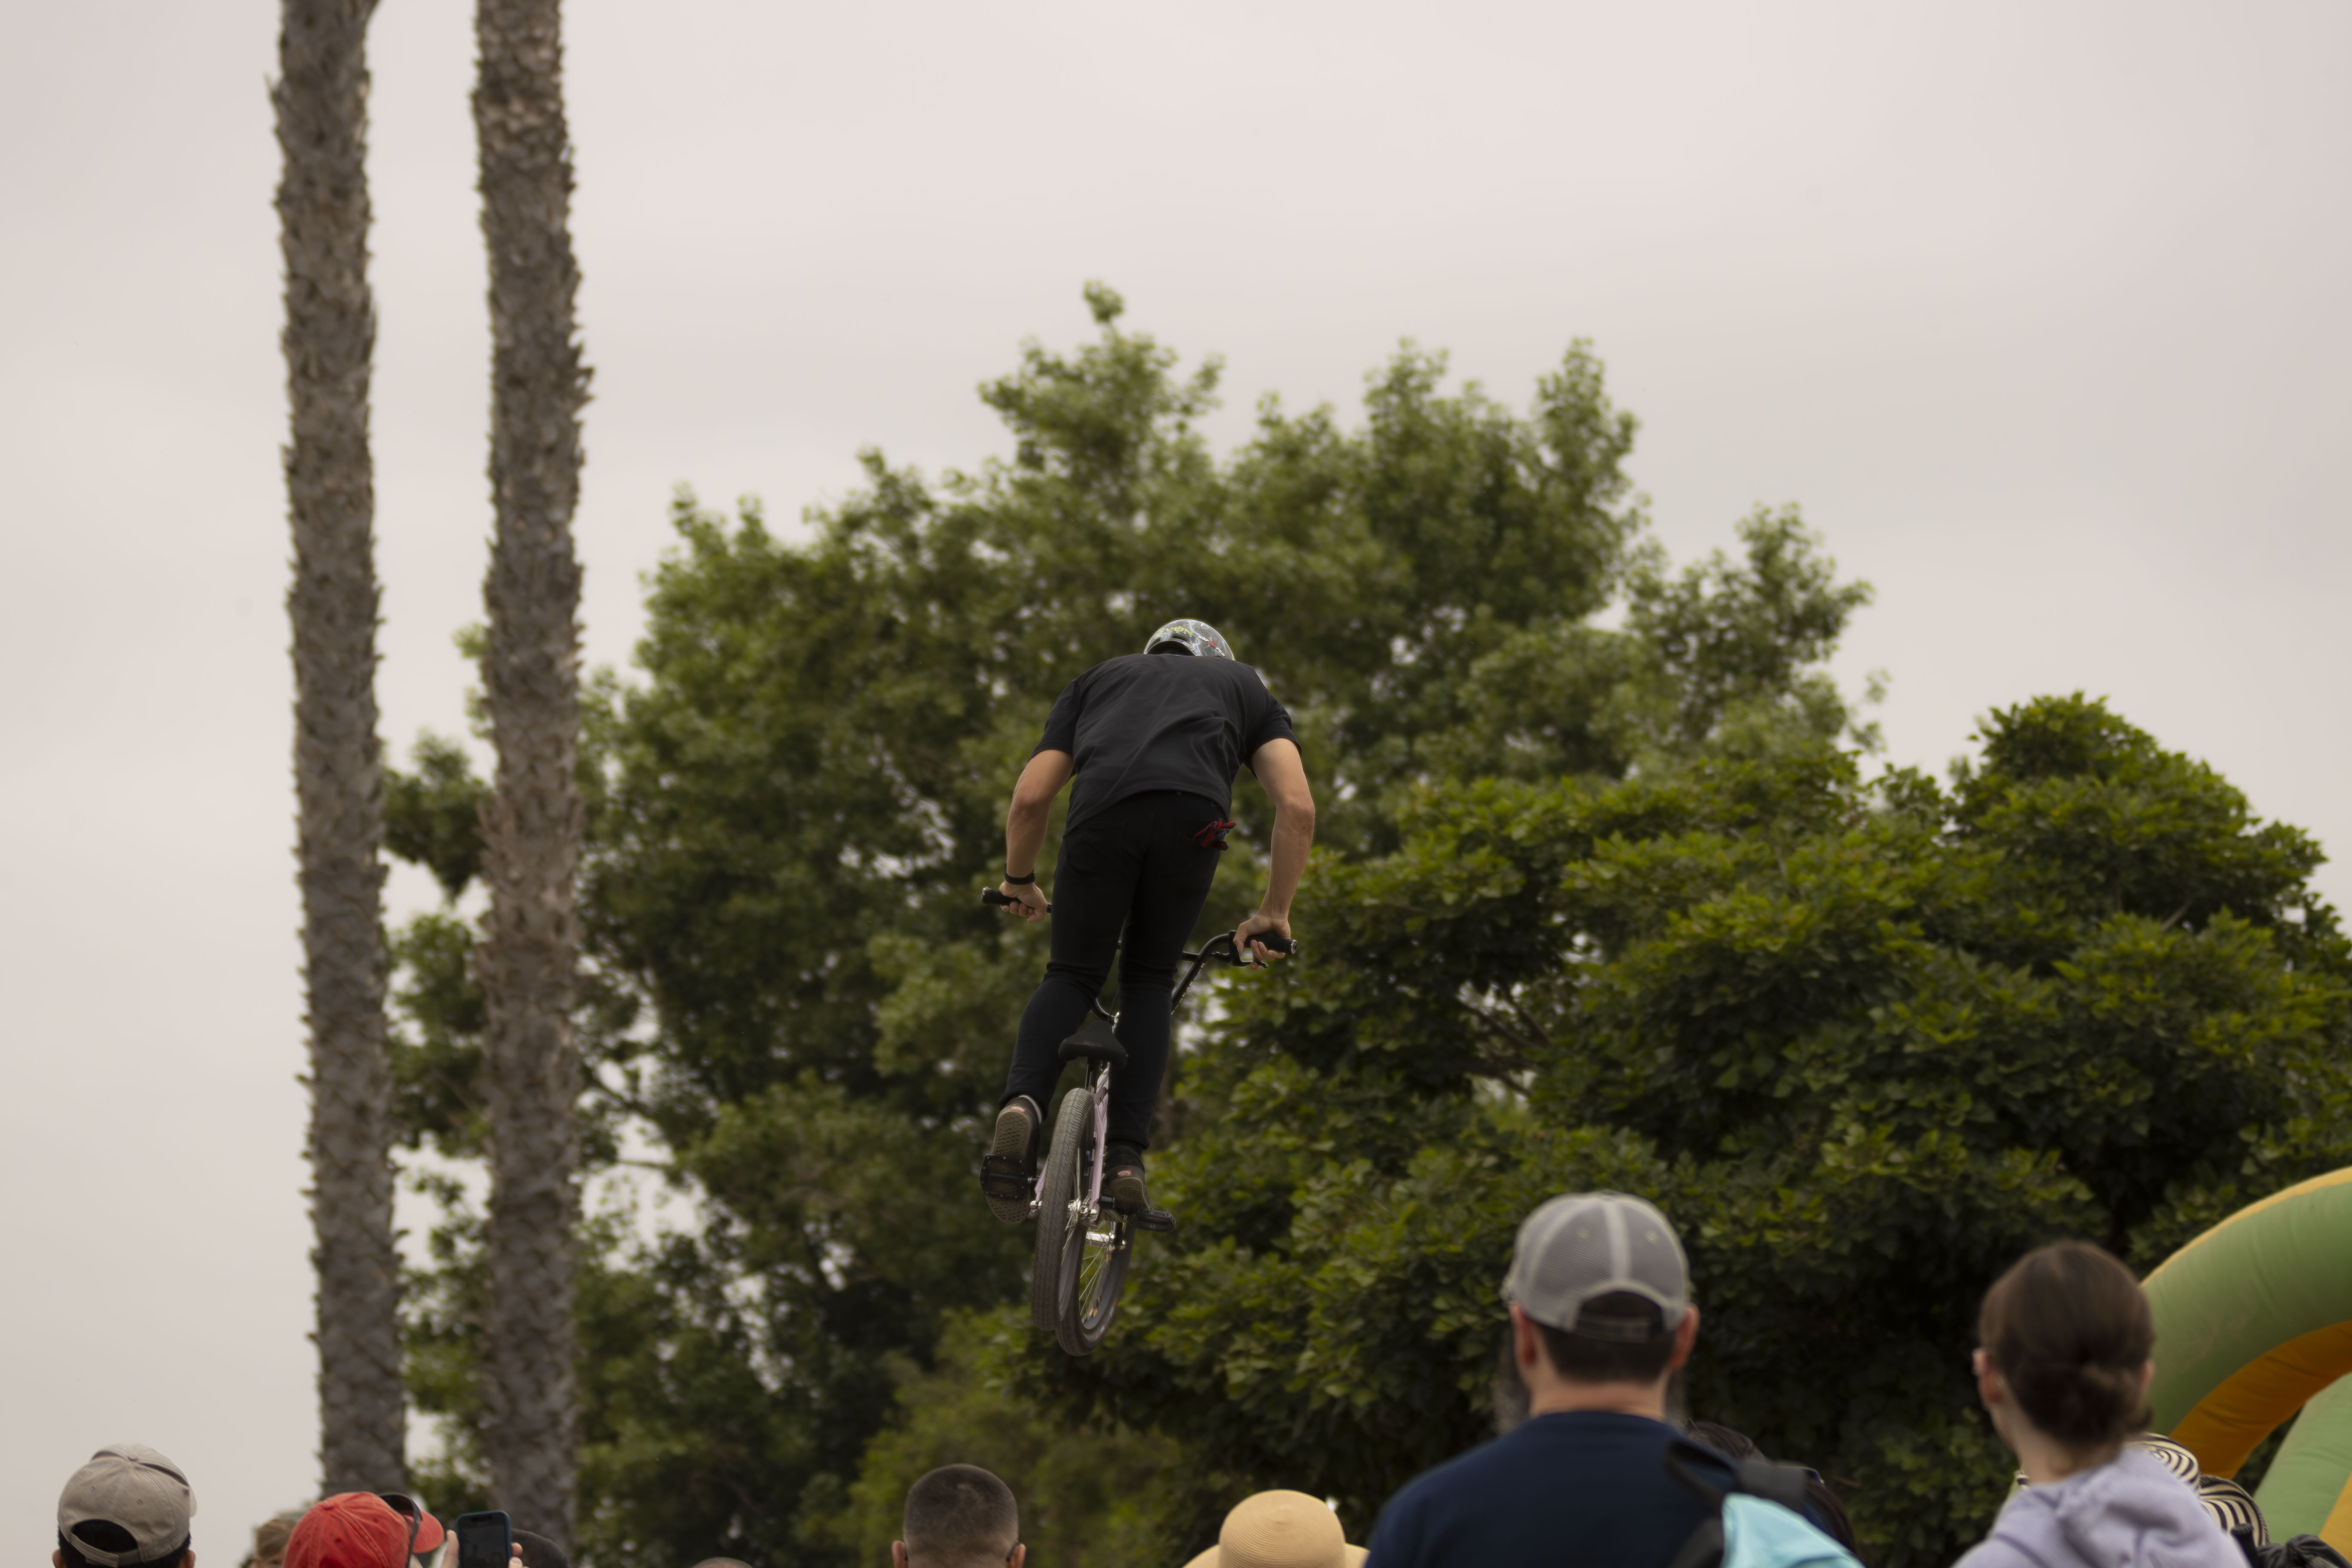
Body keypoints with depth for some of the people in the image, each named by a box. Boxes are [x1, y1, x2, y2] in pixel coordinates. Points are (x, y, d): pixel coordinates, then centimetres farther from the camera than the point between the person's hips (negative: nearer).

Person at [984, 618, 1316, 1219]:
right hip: (1194, 818, 0)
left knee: (1073, 977, 16)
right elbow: (1298, 808, 19)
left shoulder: (1097, 680, 38)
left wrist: (1019, 882, 41)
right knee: (1148, 982, 19)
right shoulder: (1246, 687, 37)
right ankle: (1126, 1157, 4)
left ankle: (1022, 1105, -13)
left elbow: (1030, 798, 24)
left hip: (1103, 810, 0)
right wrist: (1273, 915, 27)